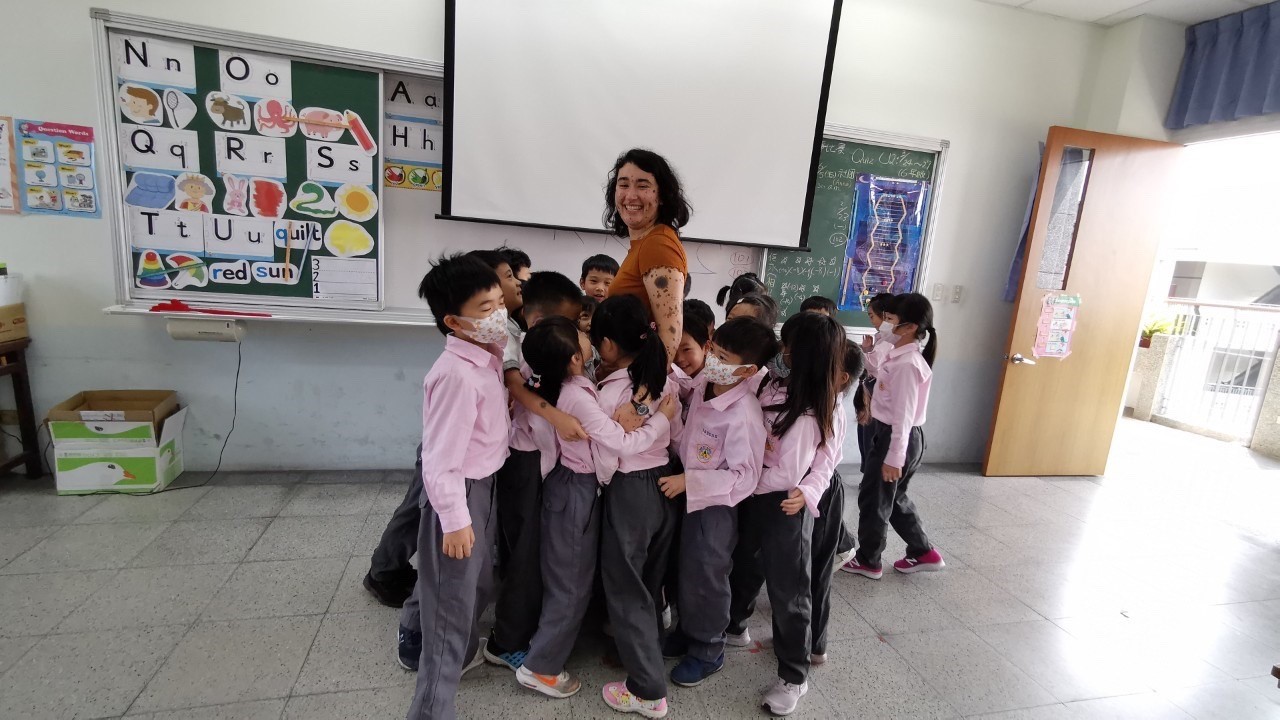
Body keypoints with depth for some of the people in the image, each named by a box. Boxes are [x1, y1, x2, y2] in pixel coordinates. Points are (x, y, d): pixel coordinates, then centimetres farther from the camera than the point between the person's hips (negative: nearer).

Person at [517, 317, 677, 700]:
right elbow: (622, 444, -28)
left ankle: (546, 648, 43)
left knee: (563, 575, 25)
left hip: (566, 481, 9)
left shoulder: (552, 384, -5)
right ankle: (539, 667, 21)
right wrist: (662, 419, -16)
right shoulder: (578, 398, -29)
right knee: (572, 583, 7)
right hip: (577, 490, -9)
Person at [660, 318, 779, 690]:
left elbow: (745, 476, -26)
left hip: (715, 505, -7)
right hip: (688, 494, 8)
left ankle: (707, 651, 34)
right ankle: (687, 632, 46)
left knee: (705, 577, 10)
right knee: (685, 571, 23)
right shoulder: (703, 385, -6)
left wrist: (688, 482, -27)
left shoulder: (744, 414, -28)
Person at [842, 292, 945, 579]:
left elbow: (904, 414, -23)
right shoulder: (902, 355, 6)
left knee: (873, 499, 7)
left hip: (896, 437, -10)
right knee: (894, 498, 22)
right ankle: (923, 553, 34)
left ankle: (868, 561, 24)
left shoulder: (906, 363, -23)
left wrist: (894, 458, -21)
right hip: (893, 434, 10)